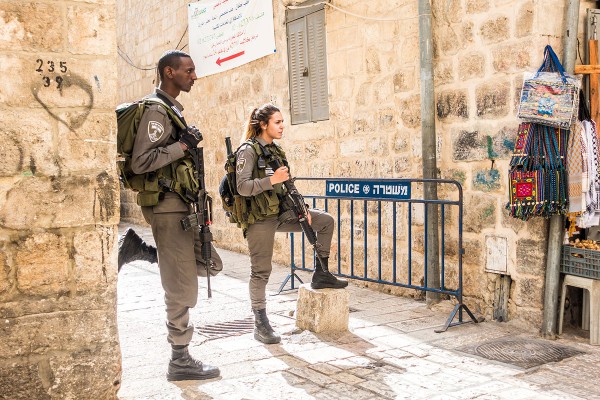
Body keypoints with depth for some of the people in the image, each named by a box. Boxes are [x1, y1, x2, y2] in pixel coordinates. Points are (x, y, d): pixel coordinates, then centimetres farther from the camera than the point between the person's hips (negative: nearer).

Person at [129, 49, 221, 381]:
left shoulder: (171, 108, 16)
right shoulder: (155, 110, -14)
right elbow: (140, 162, -21)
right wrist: (182, 145, -20)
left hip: (181, 206, 10)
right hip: (167, 207, -10)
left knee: (210, 263, 17)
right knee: (182, 286, -3)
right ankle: (180, 360, 9)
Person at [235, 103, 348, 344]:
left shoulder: (276, 151, 13)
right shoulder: (249, 150, -11)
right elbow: (242, 187, -19)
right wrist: (272, 180, -25)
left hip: (280, 213, 8)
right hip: (260, 219, -8)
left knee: (326, 221, 6)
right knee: (261, 270, -3)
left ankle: (320, 275, 14)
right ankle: (260, 325, 8)